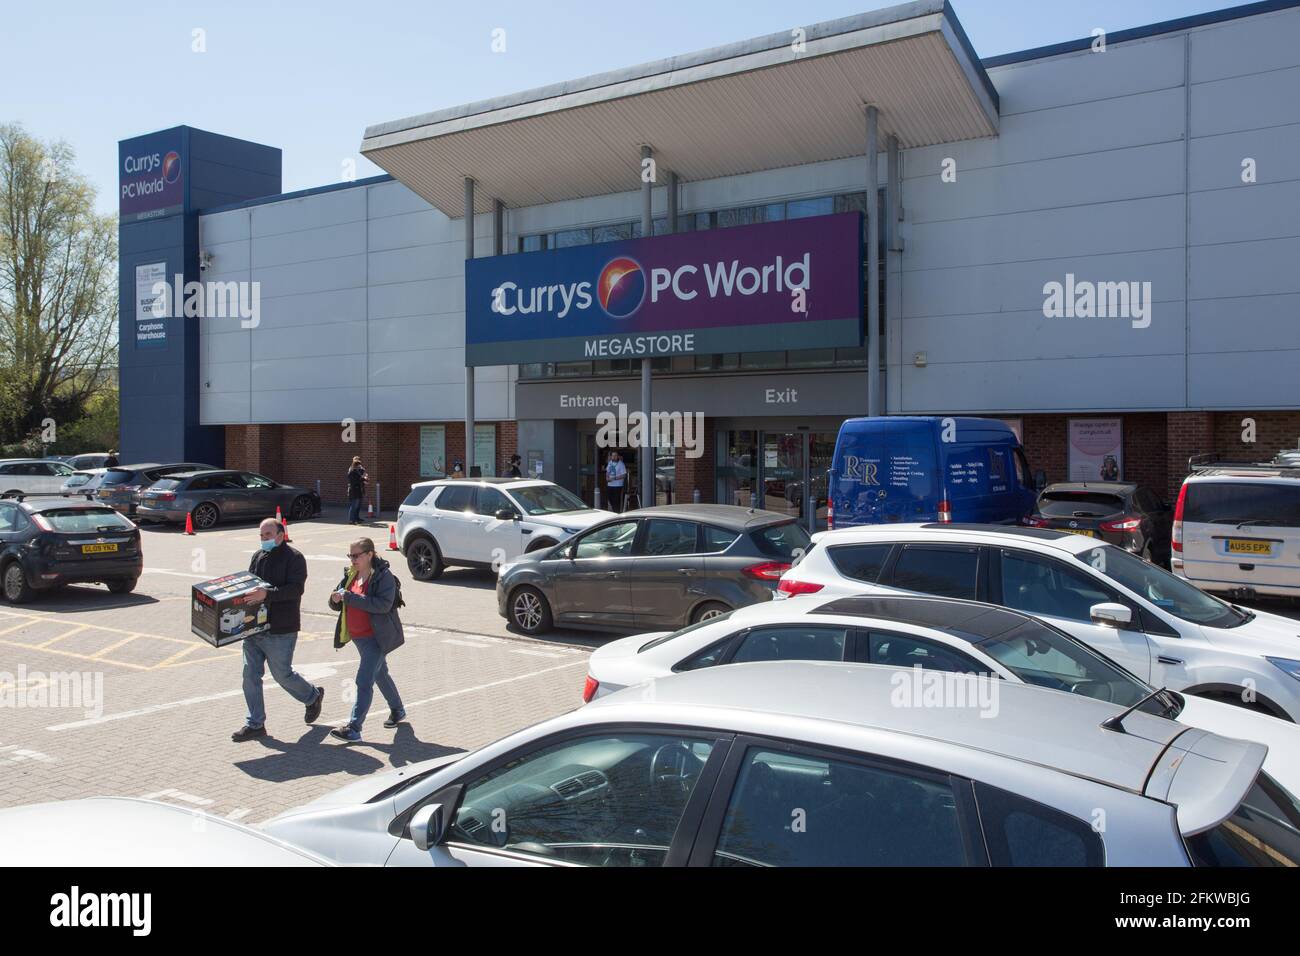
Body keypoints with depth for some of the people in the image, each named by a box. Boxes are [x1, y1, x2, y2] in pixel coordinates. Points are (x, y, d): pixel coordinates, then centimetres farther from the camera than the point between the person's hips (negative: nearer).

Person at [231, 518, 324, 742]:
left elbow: (296, 589, -22)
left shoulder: (294, 558, -10)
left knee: (282, 674, 4)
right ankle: (255, 724, 17)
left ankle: (313, 696, 31)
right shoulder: (258, 556, 12)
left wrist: (266, 594, -34)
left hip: (280, 631, -7)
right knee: (251, 675, 7)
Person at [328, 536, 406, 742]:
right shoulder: (350, 575, 7)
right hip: (357, 637, 8)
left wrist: (349, 597, -29)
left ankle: (354, 728, -12)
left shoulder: (383, 576, -16)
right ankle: (397, 710, 41)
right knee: (380, 674, 23)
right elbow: (336, 605, 11)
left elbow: (384, 604, -29)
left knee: (364, 681, -13)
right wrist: (336, 599, -15)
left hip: (376, 637, -8)